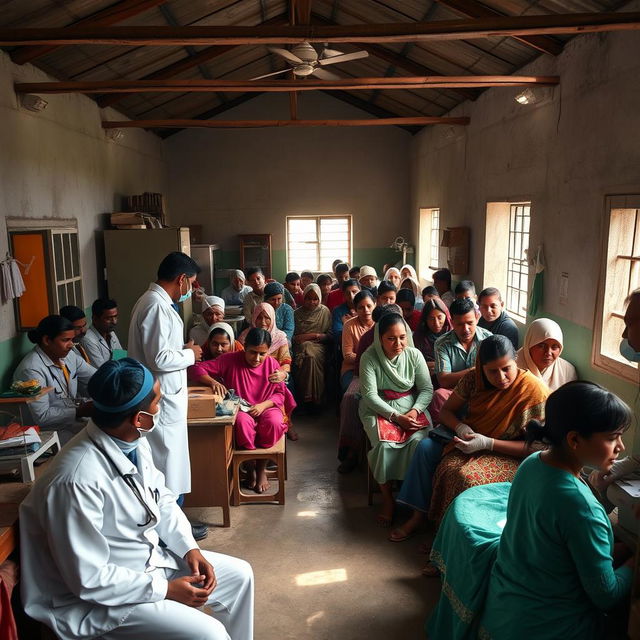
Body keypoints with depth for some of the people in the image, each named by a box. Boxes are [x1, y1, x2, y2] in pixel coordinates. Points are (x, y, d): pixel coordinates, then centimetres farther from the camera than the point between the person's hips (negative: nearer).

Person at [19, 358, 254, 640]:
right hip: (101, 594, -8)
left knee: (240, 575, 10)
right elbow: (89, 579, -26)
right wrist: (165, 590, -19)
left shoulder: (134, 440, -8)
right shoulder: (77, 480, -32)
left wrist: (190, 548, -5)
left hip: (151, 556, 8)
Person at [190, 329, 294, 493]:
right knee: (243, 421, -38)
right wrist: (213, 382, -31)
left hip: (266, 408, 2)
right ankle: (251, 466, -10)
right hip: (240, 410, -1)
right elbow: (197, 369, -11)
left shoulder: (272, 364, -2)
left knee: (274, 423, -34)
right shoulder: (230, 360, -10)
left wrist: (263, 405, -17)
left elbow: (280, 394, 3)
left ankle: (261, 467, -7)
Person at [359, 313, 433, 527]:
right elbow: (370, 394, -13)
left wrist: (414, 411, -18)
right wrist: (395, 416, -21)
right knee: (384, 443, -30)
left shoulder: (414, 355, -1)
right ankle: (387, 499, -9)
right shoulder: (369, 357, -9)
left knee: (419, 441, -28)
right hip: (379, 410, -2)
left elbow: (427, 389, 0)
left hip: (411, 407, 2)